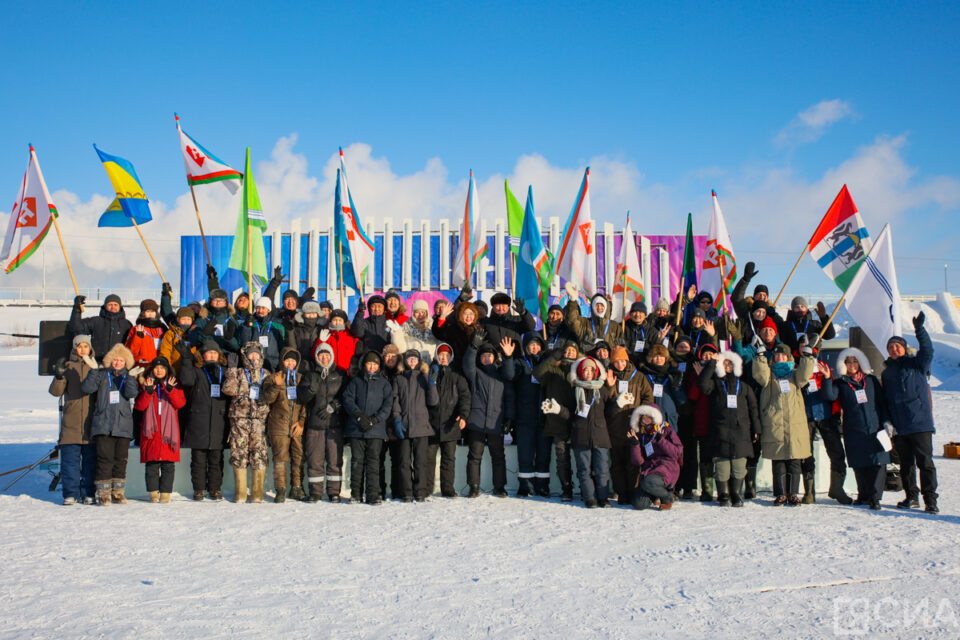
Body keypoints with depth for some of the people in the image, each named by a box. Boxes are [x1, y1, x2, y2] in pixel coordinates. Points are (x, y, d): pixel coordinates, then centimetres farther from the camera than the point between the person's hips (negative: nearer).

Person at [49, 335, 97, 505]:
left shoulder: (96, 366, 9)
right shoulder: (67, 366, 8)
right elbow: (56, 391, 1)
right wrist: (59, 375, -16)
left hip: (92, 420, 0)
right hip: (71, 422, 0)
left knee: (90, 459, 3)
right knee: (70, 458, 0)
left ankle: (88, 493, 10)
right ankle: (71, 493, 8)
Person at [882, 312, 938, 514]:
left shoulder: (916, 364, 6)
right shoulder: (886, 373, 16)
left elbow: (927, 350, -14)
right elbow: (884, 400, 17)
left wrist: (919, 329, -25)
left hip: (920, 423, -4)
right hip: (898, 427, 4)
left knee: (925, 462, -5)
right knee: (906, 464, 10)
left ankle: (930, 500, -1)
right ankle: (911, 497, 20)